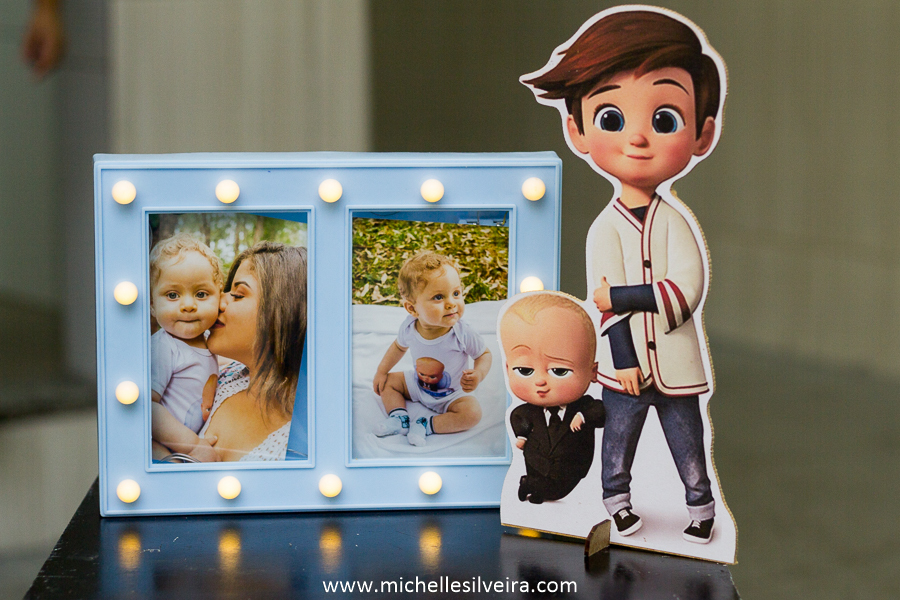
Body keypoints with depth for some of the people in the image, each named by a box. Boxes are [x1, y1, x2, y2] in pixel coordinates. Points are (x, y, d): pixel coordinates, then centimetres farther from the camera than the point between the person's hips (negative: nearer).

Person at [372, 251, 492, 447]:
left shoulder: (463, 334, -32)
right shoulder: (409, 327, -21)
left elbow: (484, 354, -14)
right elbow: (399, 346, 4)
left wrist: (478, 375, -34)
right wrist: (382, 371, 4)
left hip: (451, 395, -4)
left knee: (472, 413, -28)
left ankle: (427, 426, -18)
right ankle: (399, 416, -7)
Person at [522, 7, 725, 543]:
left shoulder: (677, 221, -6)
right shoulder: (605, 230, -7)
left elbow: (686, 291, -18)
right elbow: (607, 304, -9)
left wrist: (621, 295, -21)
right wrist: (623, 359, -13)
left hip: (677, 366, 0)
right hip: (627, 366, 0)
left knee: (688, 444, 11)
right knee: (619, 440, 15)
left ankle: (702, 508, 26)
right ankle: (617, 501, 32)